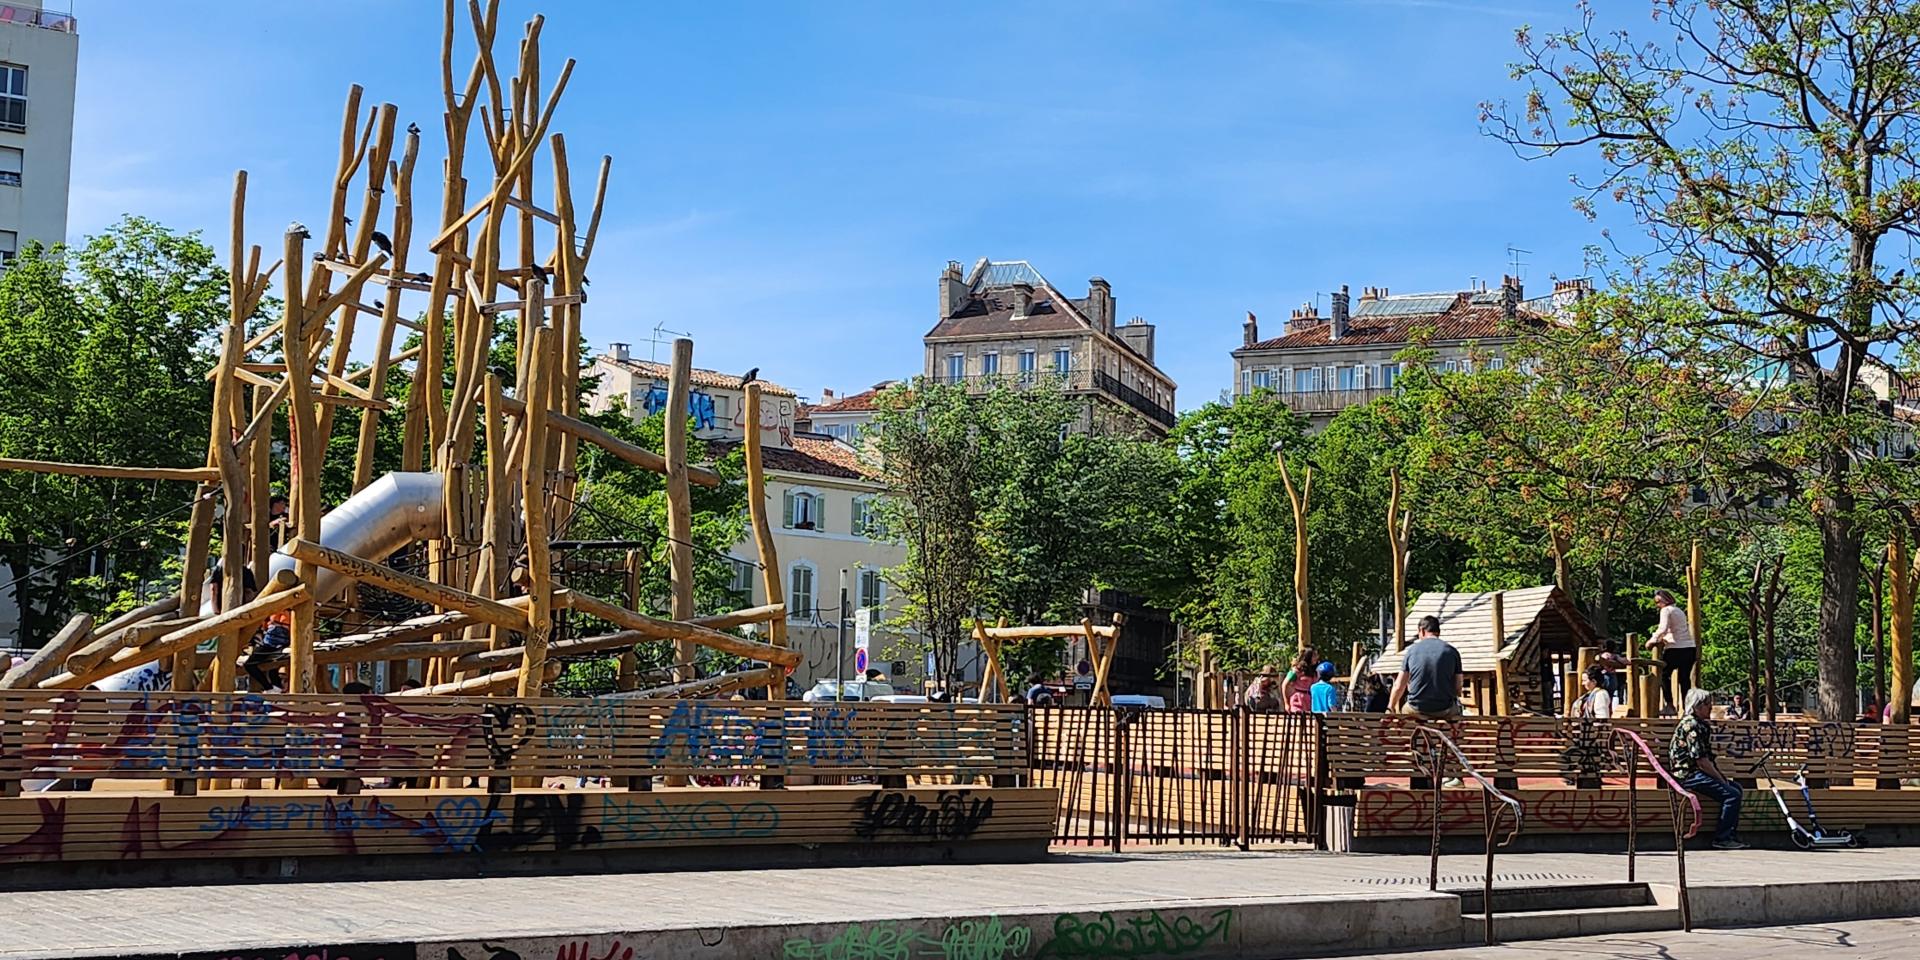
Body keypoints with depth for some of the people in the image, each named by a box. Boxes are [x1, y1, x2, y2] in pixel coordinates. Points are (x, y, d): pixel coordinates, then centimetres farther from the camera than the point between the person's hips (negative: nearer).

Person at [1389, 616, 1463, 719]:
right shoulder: (1452, 651, -1)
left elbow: (1399, 686, 2)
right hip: (1445, 712, -1)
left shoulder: (1411, 650, 0)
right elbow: (1458, 687, -1)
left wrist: (1390, 708, 14)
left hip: (1416, 711, 1)